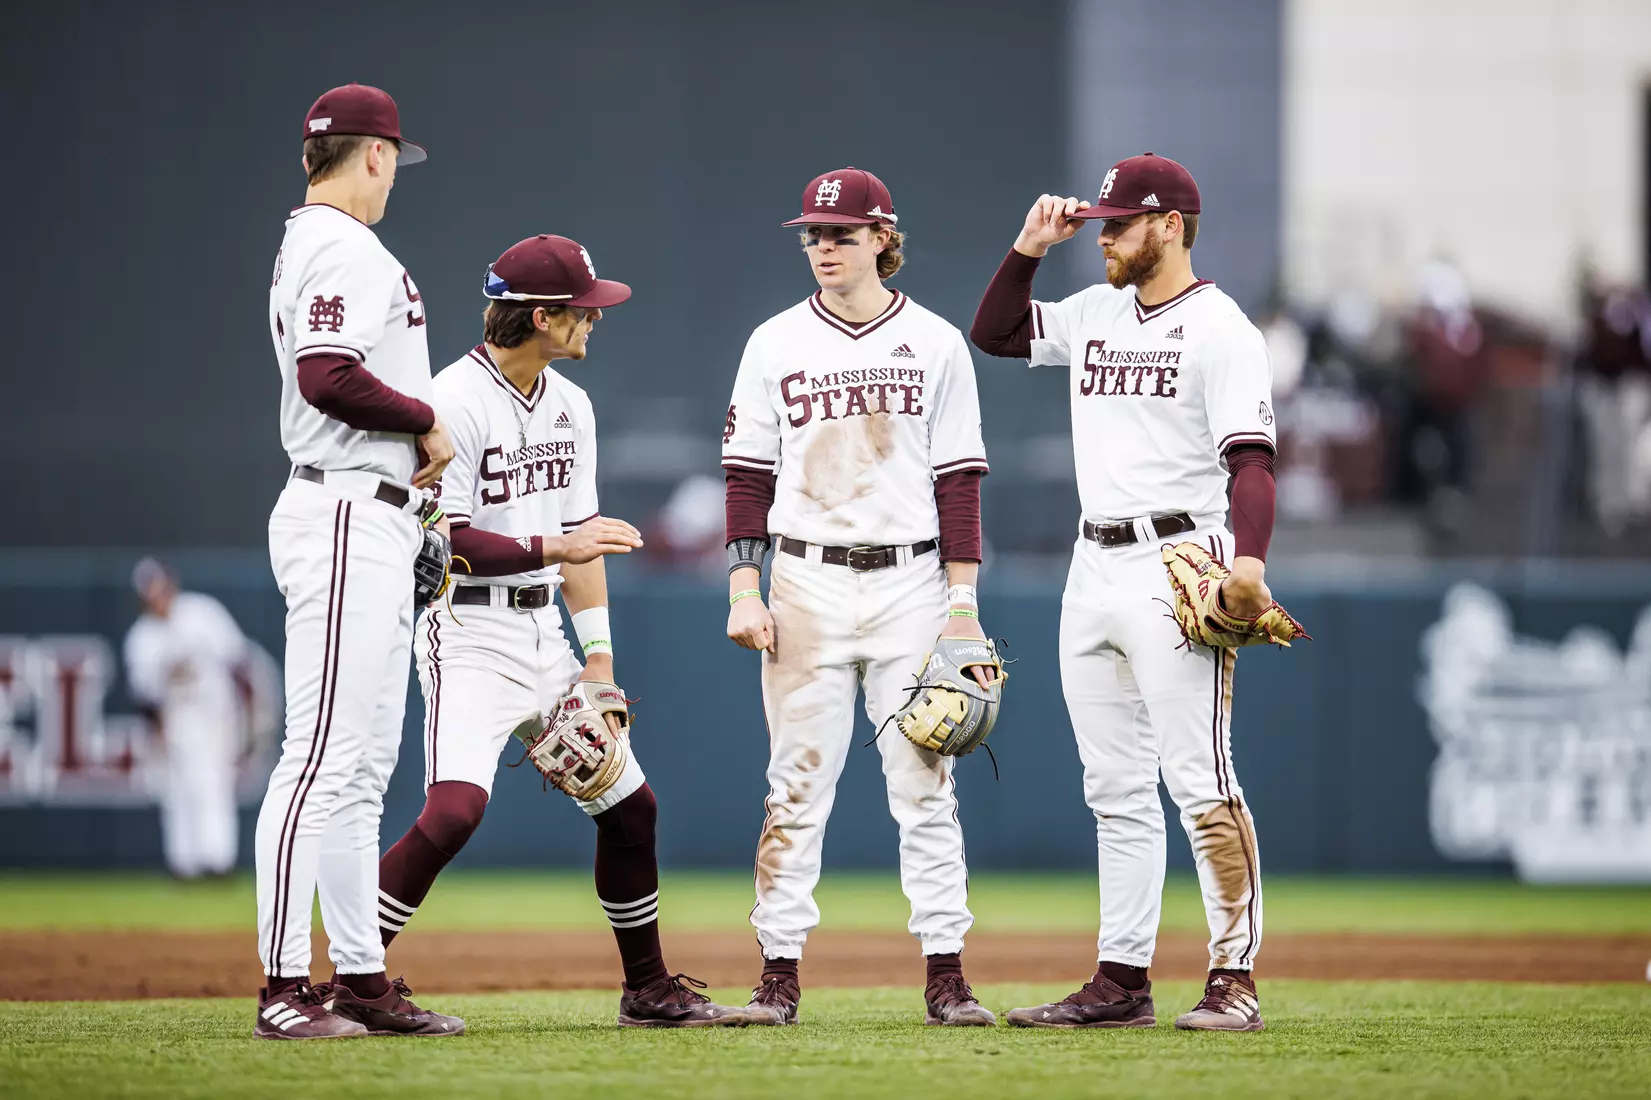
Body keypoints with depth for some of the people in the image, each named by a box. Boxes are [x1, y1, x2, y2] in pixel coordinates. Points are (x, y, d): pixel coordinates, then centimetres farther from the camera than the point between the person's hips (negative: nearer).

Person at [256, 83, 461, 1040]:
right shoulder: (344, 248, -12)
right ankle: (285, 988, -14)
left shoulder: (309, 246, 20)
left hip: (374, 525, 11)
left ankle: (362, 979, 16)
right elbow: (326, 376, -25)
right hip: (347, 520, -11)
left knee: (363, 765, 12)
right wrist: (425, 418, -12)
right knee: (322, 757, -12)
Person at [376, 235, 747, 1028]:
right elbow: (443, 544, -19)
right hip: (469, 634, -8)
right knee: (456, 806, -26)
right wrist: (554, 549, -20)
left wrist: (599, 656, 8)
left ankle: (648, 991, 26)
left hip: (544, 634, 8)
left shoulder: (570, 406, 11)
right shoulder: (455, 404, -15)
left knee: (629, 804, 12)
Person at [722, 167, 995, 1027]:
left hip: (911, 584, 0)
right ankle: (779, 975, 1)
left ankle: (946, 976, 0)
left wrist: (962, 600, -2)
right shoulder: (775, 344, 7)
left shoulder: (935, 343, 5)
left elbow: (959, 479, 4)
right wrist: (745, 591, -3)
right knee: (797, 787, -1)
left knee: (924, 785, -2)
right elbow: (748, 475, 6)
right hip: (806, 584, 1)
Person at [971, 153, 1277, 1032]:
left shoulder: (1219, 328, -8)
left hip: (1176, 569, -8)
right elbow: (995, 334, 24)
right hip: (1094, 571, 8)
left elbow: (1251, 456, -16)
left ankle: (1234, 980, -11)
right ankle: (1122, 980, 12)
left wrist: (1248, 559, -30)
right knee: (1116, 790, 9)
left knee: (1201, 782, -11)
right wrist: (1028, 250, 10)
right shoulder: (1095, 313, 15)